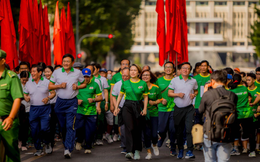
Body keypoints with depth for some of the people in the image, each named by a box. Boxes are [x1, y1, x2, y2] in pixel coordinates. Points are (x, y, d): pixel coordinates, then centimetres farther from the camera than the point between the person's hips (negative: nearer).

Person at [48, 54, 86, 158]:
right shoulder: (56, 72, 3)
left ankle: (68, 149, -16)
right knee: (63, 126, 9)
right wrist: (60, 85, -12)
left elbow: (84, 84, 13)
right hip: (60, 102, 2)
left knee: (70, 125, -11)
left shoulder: (78, 73, 2)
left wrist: (77, 87, -8)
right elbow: (50, 86, 5)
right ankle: (66, 145, 27)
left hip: (72, 102, -2)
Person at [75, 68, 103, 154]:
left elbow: (100, 97, 7)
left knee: (90, 131, -1)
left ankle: (88, 147, 15)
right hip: (79, 110, 0)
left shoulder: (95, 84, 4)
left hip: (91, 112, 0)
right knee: (79, 127, -9)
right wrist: (77, 101, -8)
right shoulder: (78, 84, 5)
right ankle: (79, 141, 22)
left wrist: (93, 100, -12)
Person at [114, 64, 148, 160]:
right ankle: (129, 152, -21)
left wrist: (145, 109, -4)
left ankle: (137, 150, 20)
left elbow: (145, 97, 6)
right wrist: (116, 107, 8)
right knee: (129, 128, -14)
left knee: (138, 130, 5)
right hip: (127, 106, 0)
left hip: (138, 107, 0)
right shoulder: (125, 83, 4)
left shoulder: (143, 84, 2)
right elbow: (120, 95, 11)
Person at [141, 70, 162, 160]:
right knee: (146, 133, -3)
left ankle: (154, 145, 28)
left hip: (153, 113, 0)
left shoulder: (155, 88, 1)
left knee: (154, 134, -5)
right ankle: (148, 152, 10)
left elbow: (160, 100, 8)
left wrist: (153, 102, -9)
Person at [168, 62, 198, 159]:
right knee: (178, 131, 7)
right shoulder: (174, 80, 2)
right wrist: (178, 94, -14)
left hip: (189, 108, -1)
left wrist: (194, 94, -3)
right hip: (178, 109, 1)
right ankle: (180, 150, 20)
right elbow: (169, 93, 4)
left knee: (189, 129, -12)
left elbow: (196, 91, 20)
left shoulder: (193, 81, 7)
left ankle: (190, 151, -13)